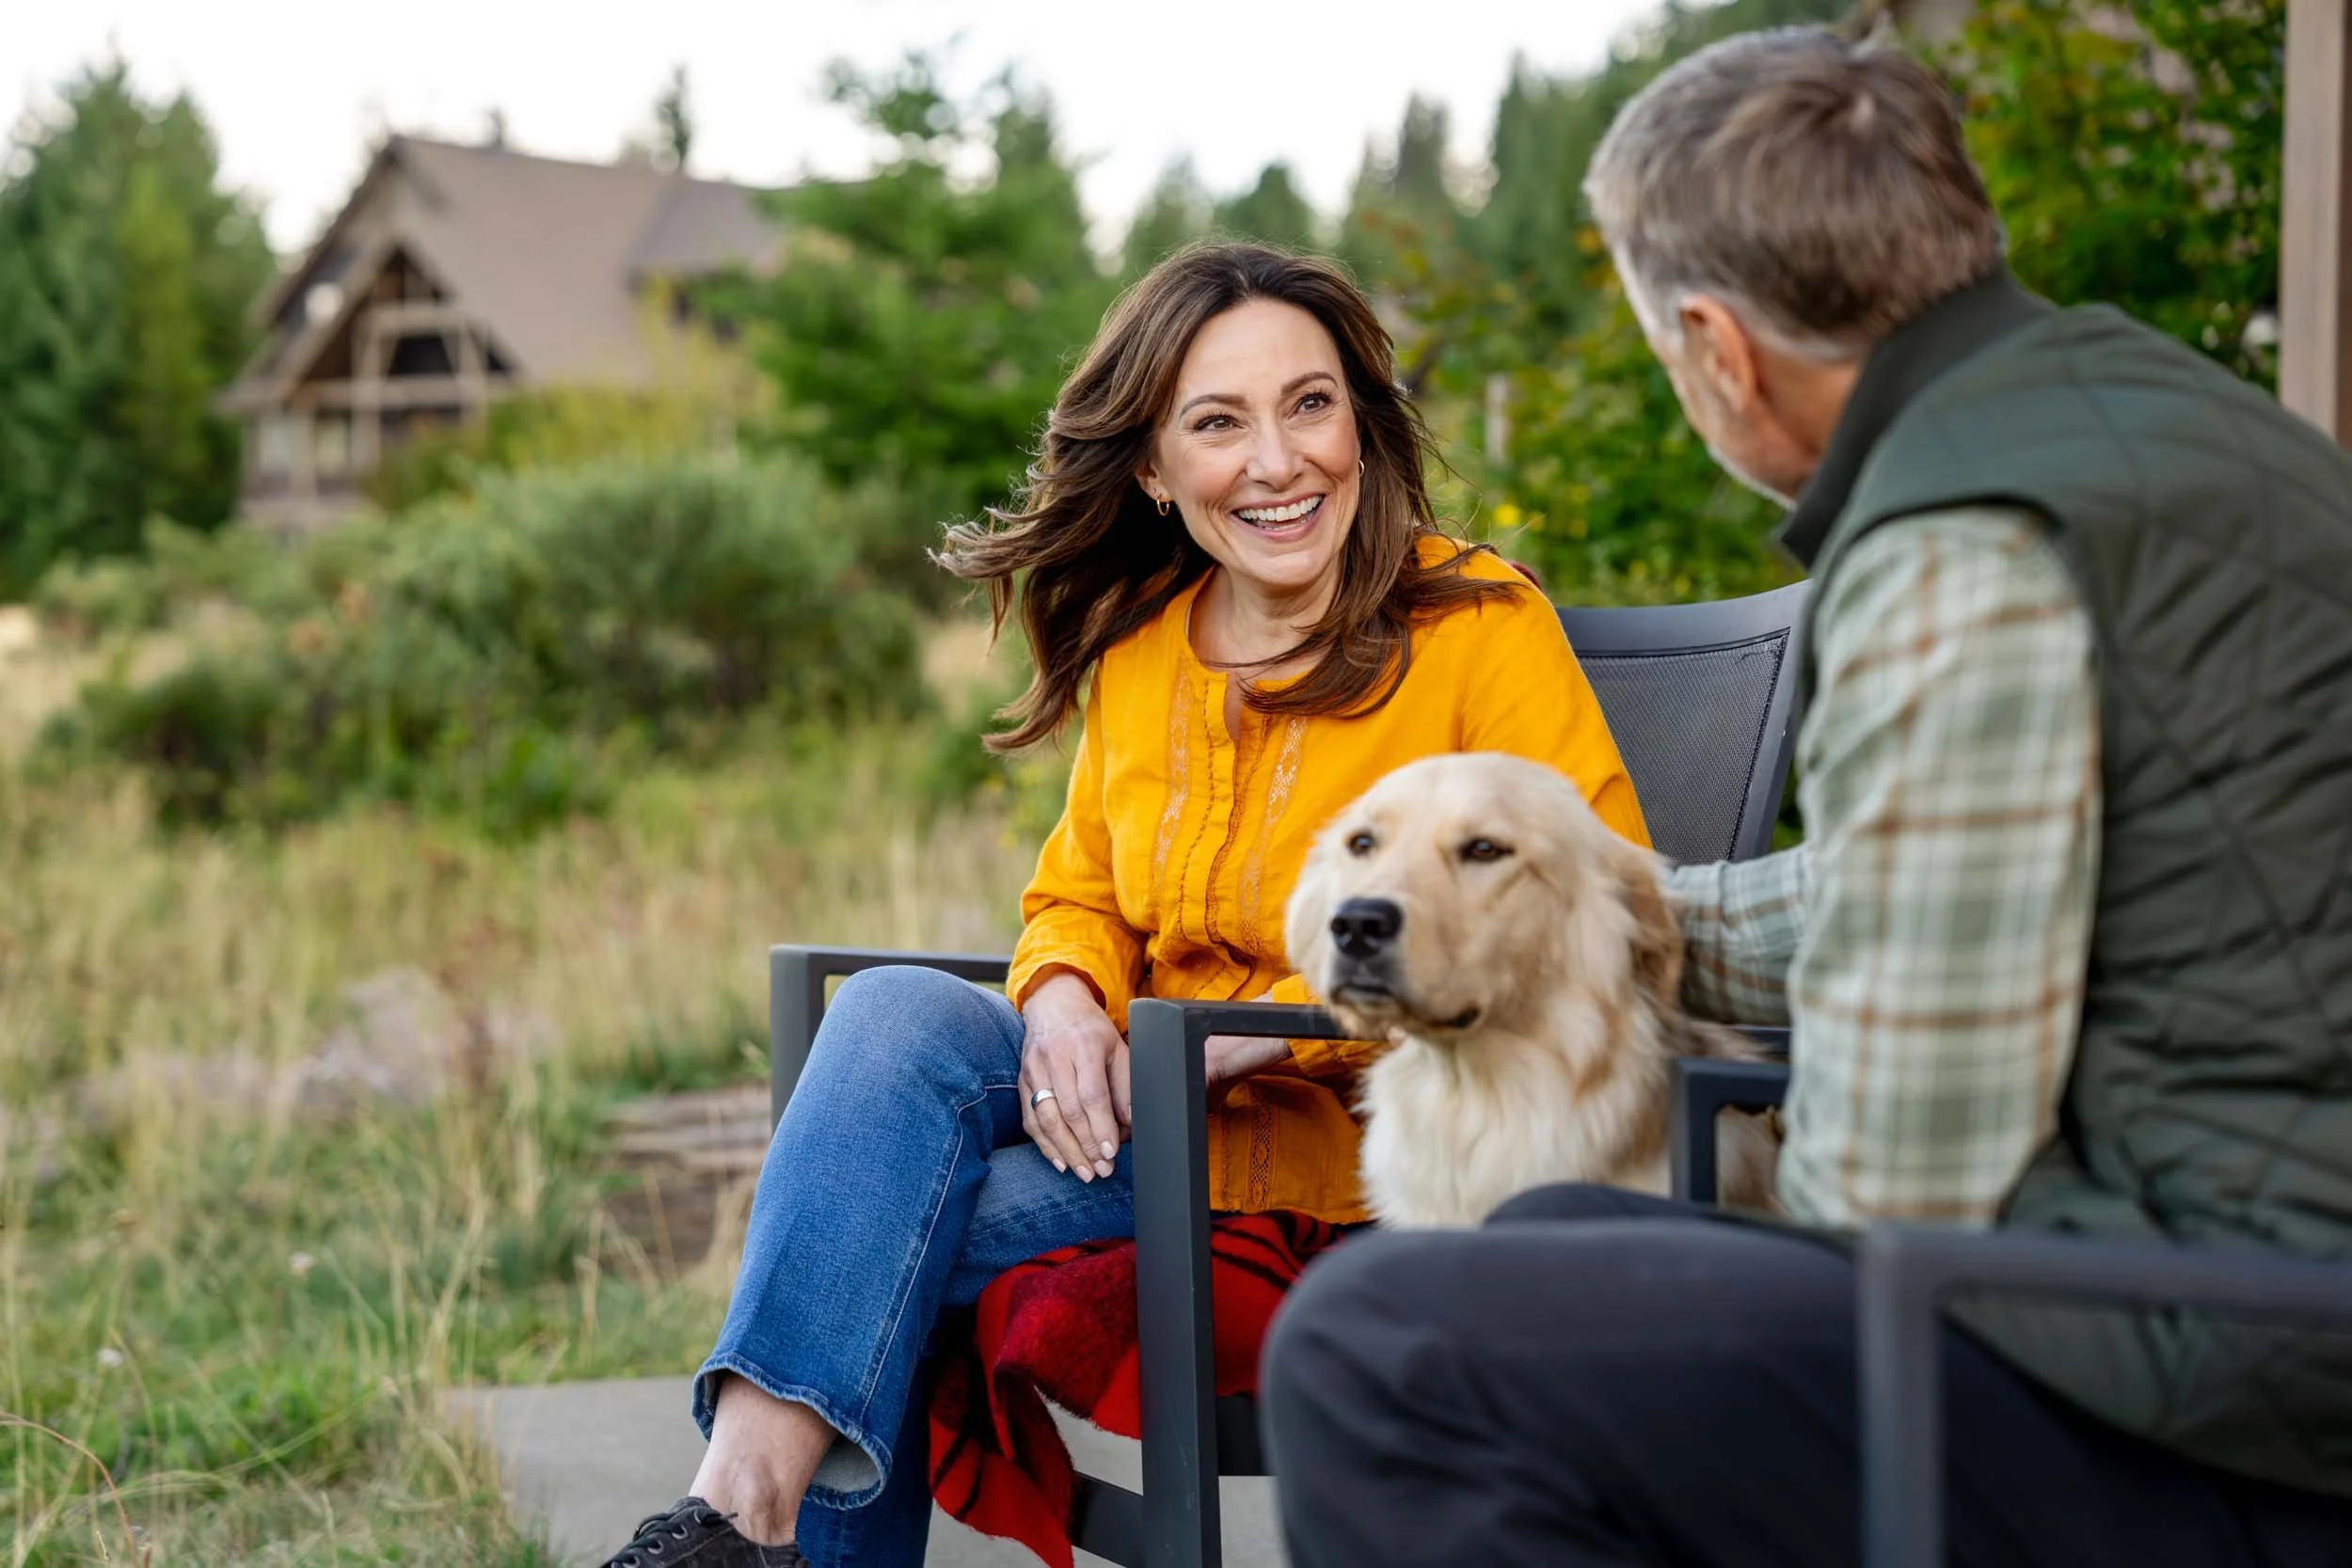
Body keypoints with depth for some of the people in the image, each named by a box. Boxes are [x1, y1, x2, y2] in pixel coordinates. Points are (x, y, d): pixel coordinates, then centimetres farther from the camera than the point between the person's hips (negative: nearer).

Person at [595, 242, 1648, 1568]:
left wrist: (1259, 1027, -18)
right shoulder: (1137, 653, 11)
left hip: (1368, 1152, -5)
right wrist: (1066, 1000, -6)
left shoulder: (1483, 632, -8)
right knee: (894, 1009, -25)